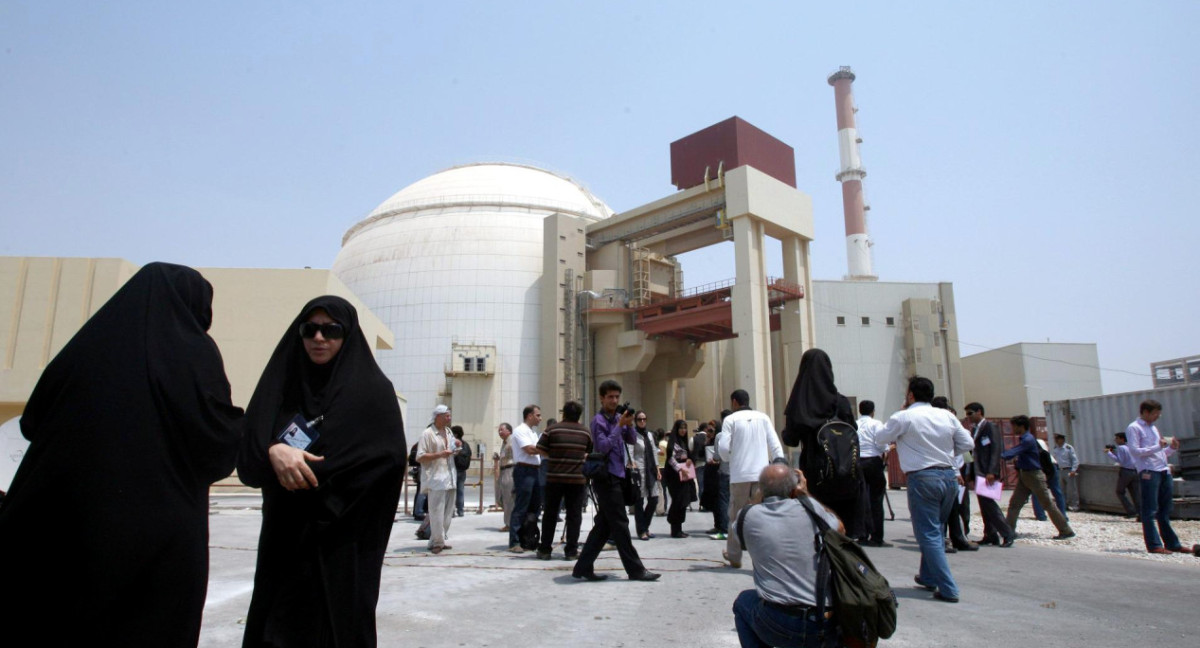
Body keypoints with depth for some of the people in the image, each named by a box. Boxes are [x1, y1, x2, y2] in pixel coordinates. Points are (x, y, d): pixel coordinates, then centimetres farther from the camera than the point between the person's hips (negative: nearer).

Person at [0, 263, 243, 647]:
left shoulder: (88, 344, 5)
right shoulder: (194, 353, -6)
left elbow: (33, 422, 11)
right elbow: (221, 441, -7)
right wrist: (239, 423, 13)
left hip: (67, 524, 4)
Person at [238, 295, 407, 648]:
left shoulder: (373, 391, -2)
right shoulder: (281, 385, 9)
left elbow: (389, 458, -13)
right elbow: (248, 447, -2)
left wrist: (309, 470, -13)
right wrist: (274, 451, -25)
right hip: (283, 539, 3)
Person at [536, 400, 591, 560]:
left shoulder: (552, 429, -3)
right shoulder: (585, 432, 5)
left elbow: (541, 449, -3)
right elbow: (590, 454, 12)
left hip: (554, 478, 0)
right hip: (577, 479, 1)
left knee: (550, 514, 9)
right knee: (574, 515, 6)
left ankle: (544, 550, 14)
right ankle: (571, 551, 6)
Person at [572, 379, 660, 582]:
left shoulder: (617, 417, 13)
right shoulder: (599, 420, -10)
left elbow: (632, 440, 11)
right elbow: (604, 446, -19)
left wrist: (629, 424, -6)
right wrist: (620, 425, -19)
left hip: (615, 476, 8)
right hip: (606, 478, -8)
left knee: (604, 526, 10)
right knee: (620, 525, -3)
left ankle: (583, 567, 16)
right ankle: (635, 570, 3)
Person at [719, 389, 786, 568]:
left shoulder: (730, 419, -1)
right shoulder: (763, 417, 8)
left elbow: (723, 447, -8)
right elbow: (775, 444, 2)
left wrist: (727, 459, 12)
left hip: (740, 475, -2)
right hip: (762, 473, 2)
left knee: (737, 516, 11)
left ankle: (734, 556, 22)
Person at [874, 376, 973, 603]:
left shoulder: (903, 418, -7)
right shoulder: (947, 416, 5)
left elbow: (880, 438, 5)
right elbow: (967, 443, 10)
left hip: (922, 479, -6)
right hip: (949, 476, 6)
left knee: (929, 534, 1)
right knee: (935, 530, 21)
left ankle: (948, 589, -2)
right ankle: (928, 577, 34)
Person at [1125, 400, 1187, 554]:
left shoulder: (1153, 428, 24)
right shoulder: (1134, 428, -2)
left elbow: (1160, 452, 25)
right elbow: (1135, 451, -12)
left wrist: (1172, 448, 7)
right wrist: (1158, 447, -18)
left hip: (1164, 471, 8)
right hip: (1149, 472, -8)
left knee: (1165, 511, 12)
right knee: (1150, 511, -6)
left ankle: (1172, 543, 18)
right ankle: (1154, 545, -4)